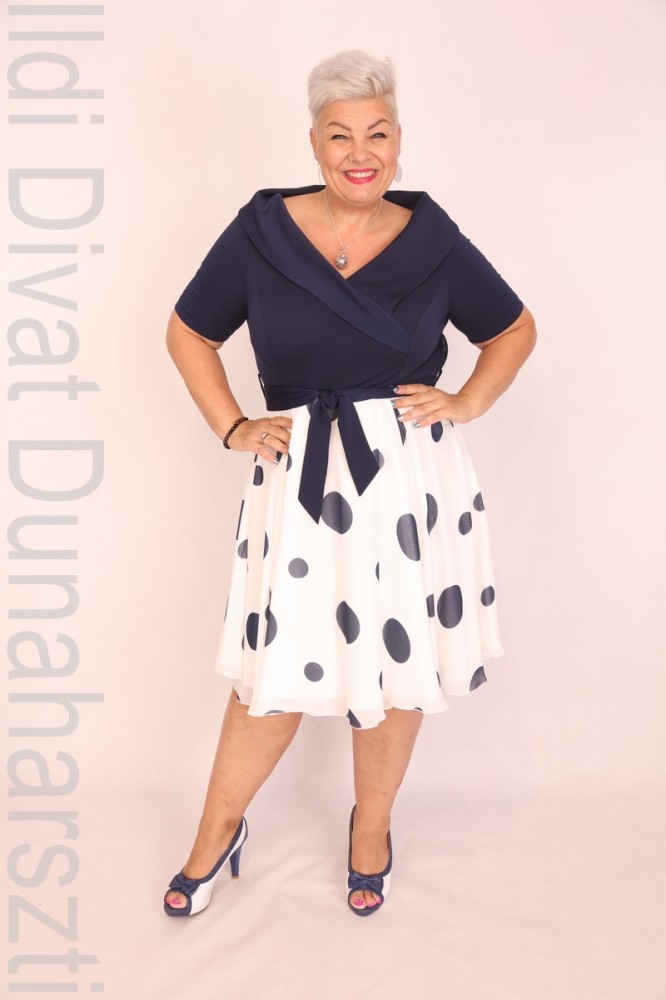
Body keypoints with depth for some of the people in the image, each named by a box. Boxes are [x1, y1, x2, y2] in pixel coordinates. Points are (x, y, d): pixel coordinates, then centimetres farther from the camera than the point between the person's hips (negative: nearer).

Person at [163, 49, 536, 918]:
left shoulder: (432, 240, 1)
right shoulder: (262, 230, -1)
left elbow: (515, 329, 15)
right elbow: (189, 332, 10)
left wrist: (466, 403, 1)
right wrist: (232, 427, 1)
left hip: (411, 479, 1)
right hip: (300, 479, -1)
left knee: (399, 663, 11)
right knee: (277, 668, 6)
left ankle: (372, 826, 37)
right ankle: (219, 829, 32)